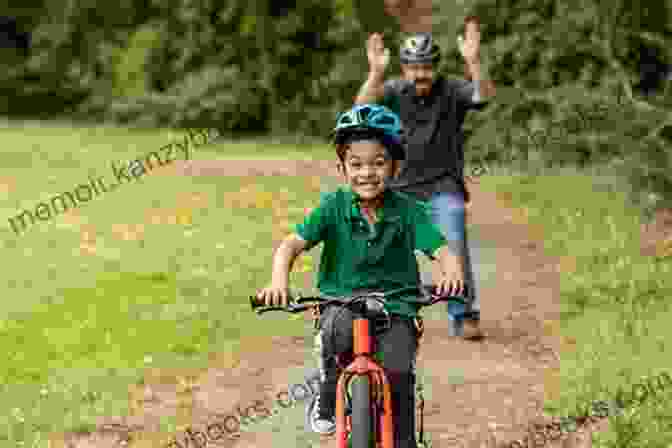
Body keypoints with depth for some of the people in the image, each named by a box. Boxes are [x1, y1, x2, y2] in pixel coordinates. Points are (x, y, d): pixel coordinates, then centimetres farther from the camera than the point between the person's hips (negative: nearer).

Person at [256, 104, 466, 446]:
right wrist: (279, 281, -35)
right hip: (341, 302, 0)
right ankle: (329, 399, -6)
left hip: (395, 306, 0)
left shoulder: (408, 211, -4)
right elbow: (292, 243, -14)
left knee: (399, 373, -22)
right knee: (338, 329, -33)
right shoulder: (333, 207, -5)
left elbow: (443, 250, -11)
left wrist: (451, 274, -36)